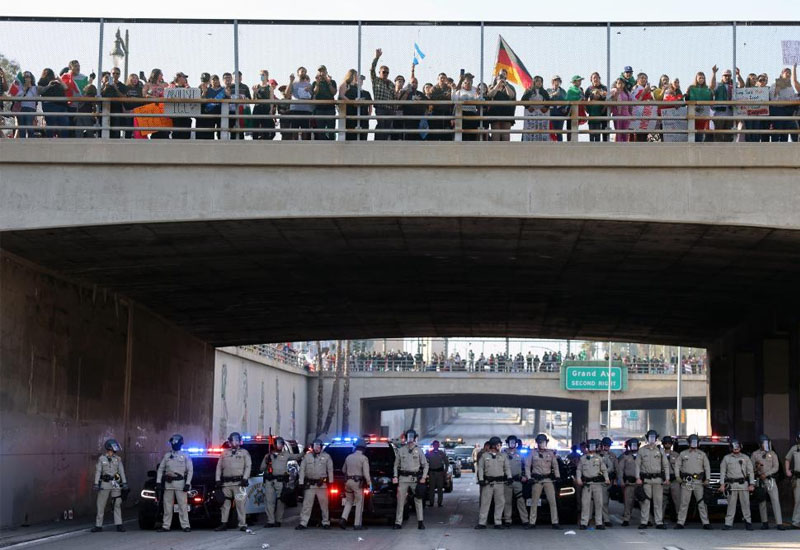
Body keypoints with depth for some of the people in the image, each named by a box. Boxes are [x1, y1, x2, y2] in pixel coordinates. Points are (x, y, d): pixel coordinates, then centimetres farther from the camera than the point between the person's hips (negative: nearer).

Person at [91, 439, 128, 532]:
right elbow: (98, 471, 1)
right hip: (104, 484, -2)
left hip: (115, 484, 2)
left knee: (117, 504, -1)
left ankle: (119, 524, 2)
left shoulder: (118, 459, 7)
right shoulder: (101, 458, 2)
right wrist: (96, 484, -6)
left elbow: (122, 471, 7)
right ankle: (98, 525, 7)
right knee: (101, 505, 1)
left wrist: (124, 483, 0)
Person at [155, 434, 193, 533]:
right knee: (167, 506, 4)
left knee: (183, 505, -6)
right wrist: (158, 481, 2)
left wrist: (187, 483, -10)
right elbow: (160, 469, 14)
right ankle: (165, 526, 8)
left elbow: (190, 470, 0)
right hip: (168, 483, 3)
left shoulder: (185, 456, 5)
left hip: (180, 483, -3)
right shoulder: (167, 456, 15)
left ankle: (185, 525, -5)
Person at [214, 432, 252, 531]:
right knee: (225, 503, 4)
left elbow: (248, 466, 2)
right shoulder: (224, 453, 17)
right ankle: (223, 524, 8)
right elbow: (219, 467, 15)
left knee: (240, 503, -7)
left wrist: (245, 478, -10)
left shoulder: (244, 452, 10)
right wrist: (218, 480, 5)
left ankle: (242, 525, -5)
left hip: (239, 482, -3)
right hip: (226, 483, 3)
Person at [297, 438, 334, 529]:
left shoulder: (326, 456, 5)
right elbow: (302, 469, 6)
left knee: (324, 504, 4)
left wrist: (330, 481, -2)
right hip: (310, 484, 1)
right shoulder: (307, 456, 8)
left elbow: (330, 469, 6)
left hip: (322, 484, -1)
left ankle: (326, 522, 14)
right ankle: (303, 523, -3)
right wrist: (301, 482, -1)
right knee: (307, 504, -3)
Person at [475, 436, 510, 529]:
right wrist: (481, 479, -8)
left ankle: (498, 522, 8)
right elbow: (480, 468, 4)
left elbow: (507, 468, 10)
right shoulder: (484, 456, 7)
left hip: (500, 482, 2)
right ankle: (482, 522, 0)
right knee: (485, 502, -2)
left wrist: (509, 477, -7)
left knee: (500, 502, 1)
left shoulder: (502, 456, 13)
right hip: (488, 482, -2)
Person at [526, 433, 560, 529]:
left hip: (548, 479, 0)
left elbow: (555, 466, 12)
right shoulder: (533, 453, 7)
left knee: (552, 501, -5)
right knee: (534, 502, 2)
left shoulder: (551, 453, 9)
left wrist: (557, 477, 0)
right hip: (537, 480, 0)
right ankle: (532, 523, 7)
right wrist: (529, 477, -3)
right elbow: (527, 466, 7)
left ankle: (555, 522, -2)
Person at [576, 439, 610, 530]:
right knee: (585, 503, -6)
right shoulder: (583, 458, 12)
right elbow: (579, 469, 11)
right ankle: (584, 523, -3)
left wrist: (606, 478, -5)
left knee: (599, 503, -1)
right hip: (586, 483, -1)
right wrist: (578, 479, -4)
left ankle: (599, 523, 4)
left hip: (597, 482, 1)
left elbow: (604, 470, 10)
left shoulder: (599, 458, 13)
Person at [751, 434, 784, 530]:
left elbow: (776, 467, 1)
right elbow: (751, 469, 7)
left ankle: (779, 523, -15)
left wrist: (766, 474, -12)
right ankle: (765, 523, 13)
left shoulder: (772, 454, 8)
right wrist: (756, 468, -15)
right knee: (762, 503, 4)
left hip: (771, 480, -1)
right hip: (760, 481, 1)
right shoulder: (755, 454, 8)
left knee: (775, 500, -11)